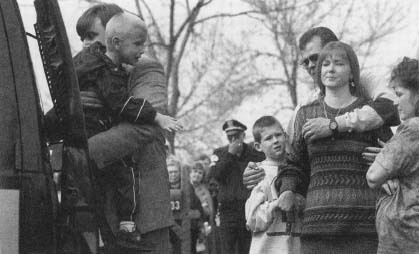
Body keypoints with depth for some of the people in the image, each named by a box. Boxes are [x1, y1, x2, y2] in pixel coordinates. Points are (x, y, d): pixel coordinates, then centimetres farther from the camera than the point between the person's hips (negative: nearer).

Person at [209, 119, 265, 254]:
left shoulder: (255, 153, 8)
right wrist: (230, 154, -8)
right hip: (228, 209, 0)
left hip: (249, 208, 0)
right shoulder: (220, 153, 9)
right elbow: (215, 174, -6)